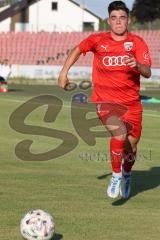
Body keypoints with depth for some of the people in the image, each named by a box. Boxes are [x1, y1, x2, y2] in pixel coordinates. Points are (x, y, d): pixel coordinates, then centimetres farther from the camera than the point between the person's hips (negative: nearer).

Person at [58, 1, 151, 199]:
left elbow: (147, 72, -12)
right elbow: (78, 49, 19)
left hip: (131, 102, 2)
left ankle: (127, 175, 39)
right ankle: (116, 176, -6)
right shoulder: (98, 40, 0)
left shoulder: (137, 42, -2)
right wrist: (64, 72, 16)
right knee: (119, 133, -27)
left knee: (131, 145, 5)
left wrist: (137, 65, -33)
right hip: (105, 100, -2)